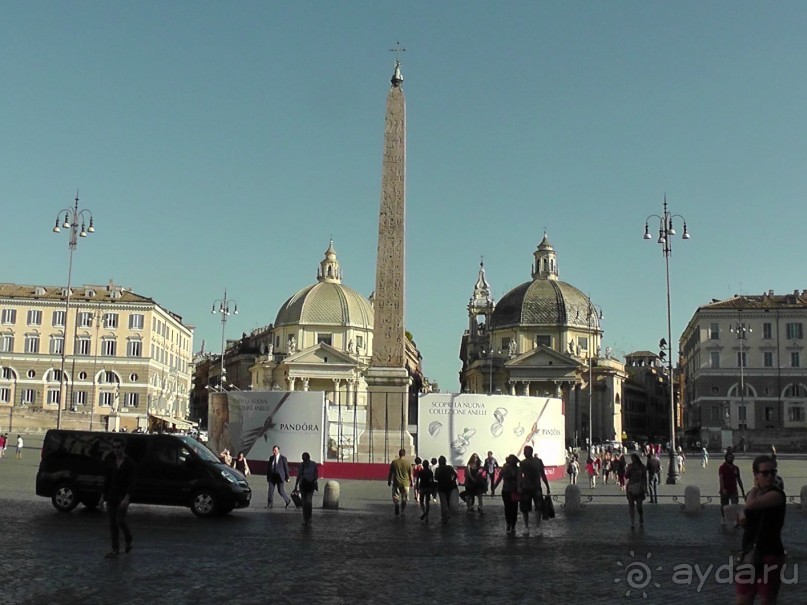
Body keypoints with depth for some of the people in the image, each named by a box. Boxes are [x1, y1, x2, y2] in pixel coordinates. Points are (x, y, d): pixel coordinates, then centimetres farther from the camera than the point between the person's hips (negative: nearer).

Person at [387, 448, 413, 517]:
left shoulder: (394, 462, -3)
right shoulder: (408, 463, -3)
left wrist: (389, 482, 12)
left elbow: (390, 473, 2)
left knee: (396, 499, 8)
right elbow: (410, 474, 1)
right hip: (405, 483, 0)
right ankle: (403, 512, 10)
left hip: (396, 483, 0)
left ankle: (397, 513, 4)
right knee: (404, 499, 12)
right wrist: (411, 482, 13)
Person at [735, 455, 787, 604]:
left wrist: (755, 488, -12)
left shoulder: (777, 494, -15)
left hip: (770, 555, -7)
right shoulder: (753, 494, 10)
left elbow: (751, 505, -31)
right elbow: (742, 520, 9)